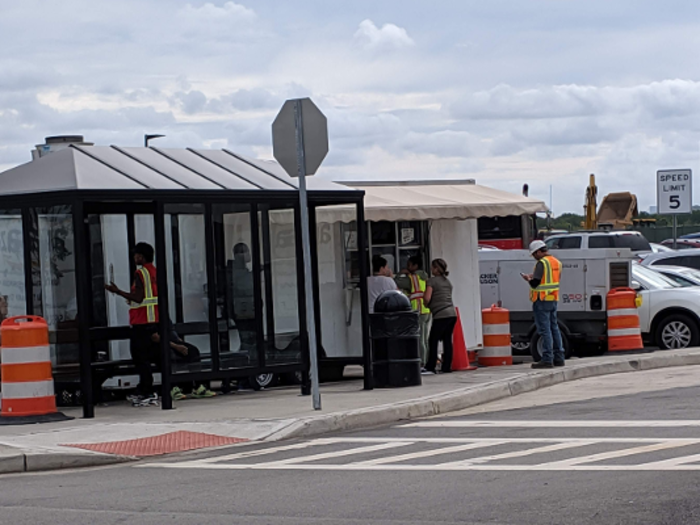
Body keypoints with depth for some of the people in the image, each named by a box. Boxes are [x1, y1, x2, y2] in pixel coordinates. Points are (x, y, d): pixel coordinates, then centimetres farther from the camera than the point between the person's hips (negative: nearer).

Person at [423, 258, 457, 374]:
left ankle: (430, 368, -1)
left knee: (433, 341, -1)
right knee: (447, 340, 9)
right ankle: (446, 367, 9)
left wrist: (427, 304, 8)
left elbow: (427, 298, -13)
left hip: (441, 315, -8)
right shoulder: (447, 282, 19)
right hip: (452, 313, 8)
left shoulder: (432, 281, -5)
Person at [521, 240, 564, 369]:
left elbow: (535, 283, -20)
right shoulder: (556, 262, 12)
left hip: (542, 300, -9)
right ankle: (558, 358, 16)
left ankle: (547, 359, -9)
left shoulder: (542, 263, -15)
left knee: (545, 329, -7)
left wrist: (528, 279, 1)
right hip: (554, 300, 9)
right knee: (554, 328, 14)